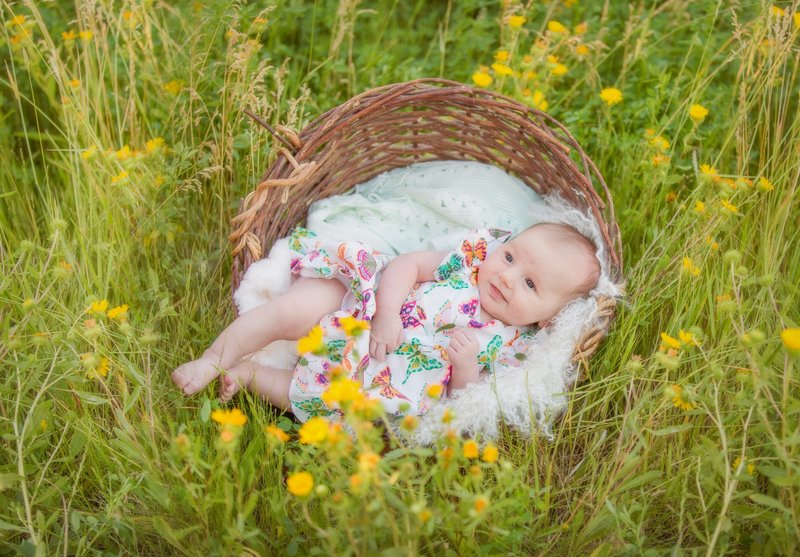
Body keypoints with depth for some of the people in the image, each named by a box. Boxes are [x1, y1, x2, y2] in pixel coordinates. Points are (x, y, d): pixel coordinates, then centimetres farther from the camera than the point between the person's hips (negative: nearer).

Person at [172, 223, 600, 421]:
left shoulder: (508, 350, -3)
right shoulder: (474, 254, -2)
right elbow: (407, 264, -5)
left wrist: (466, 366, -26)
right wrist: (388, 310, -21)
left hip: (389, 372, 0)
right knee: (293, 311, -22)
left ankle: (249, 374, -4)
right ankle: (212, 361, -7)